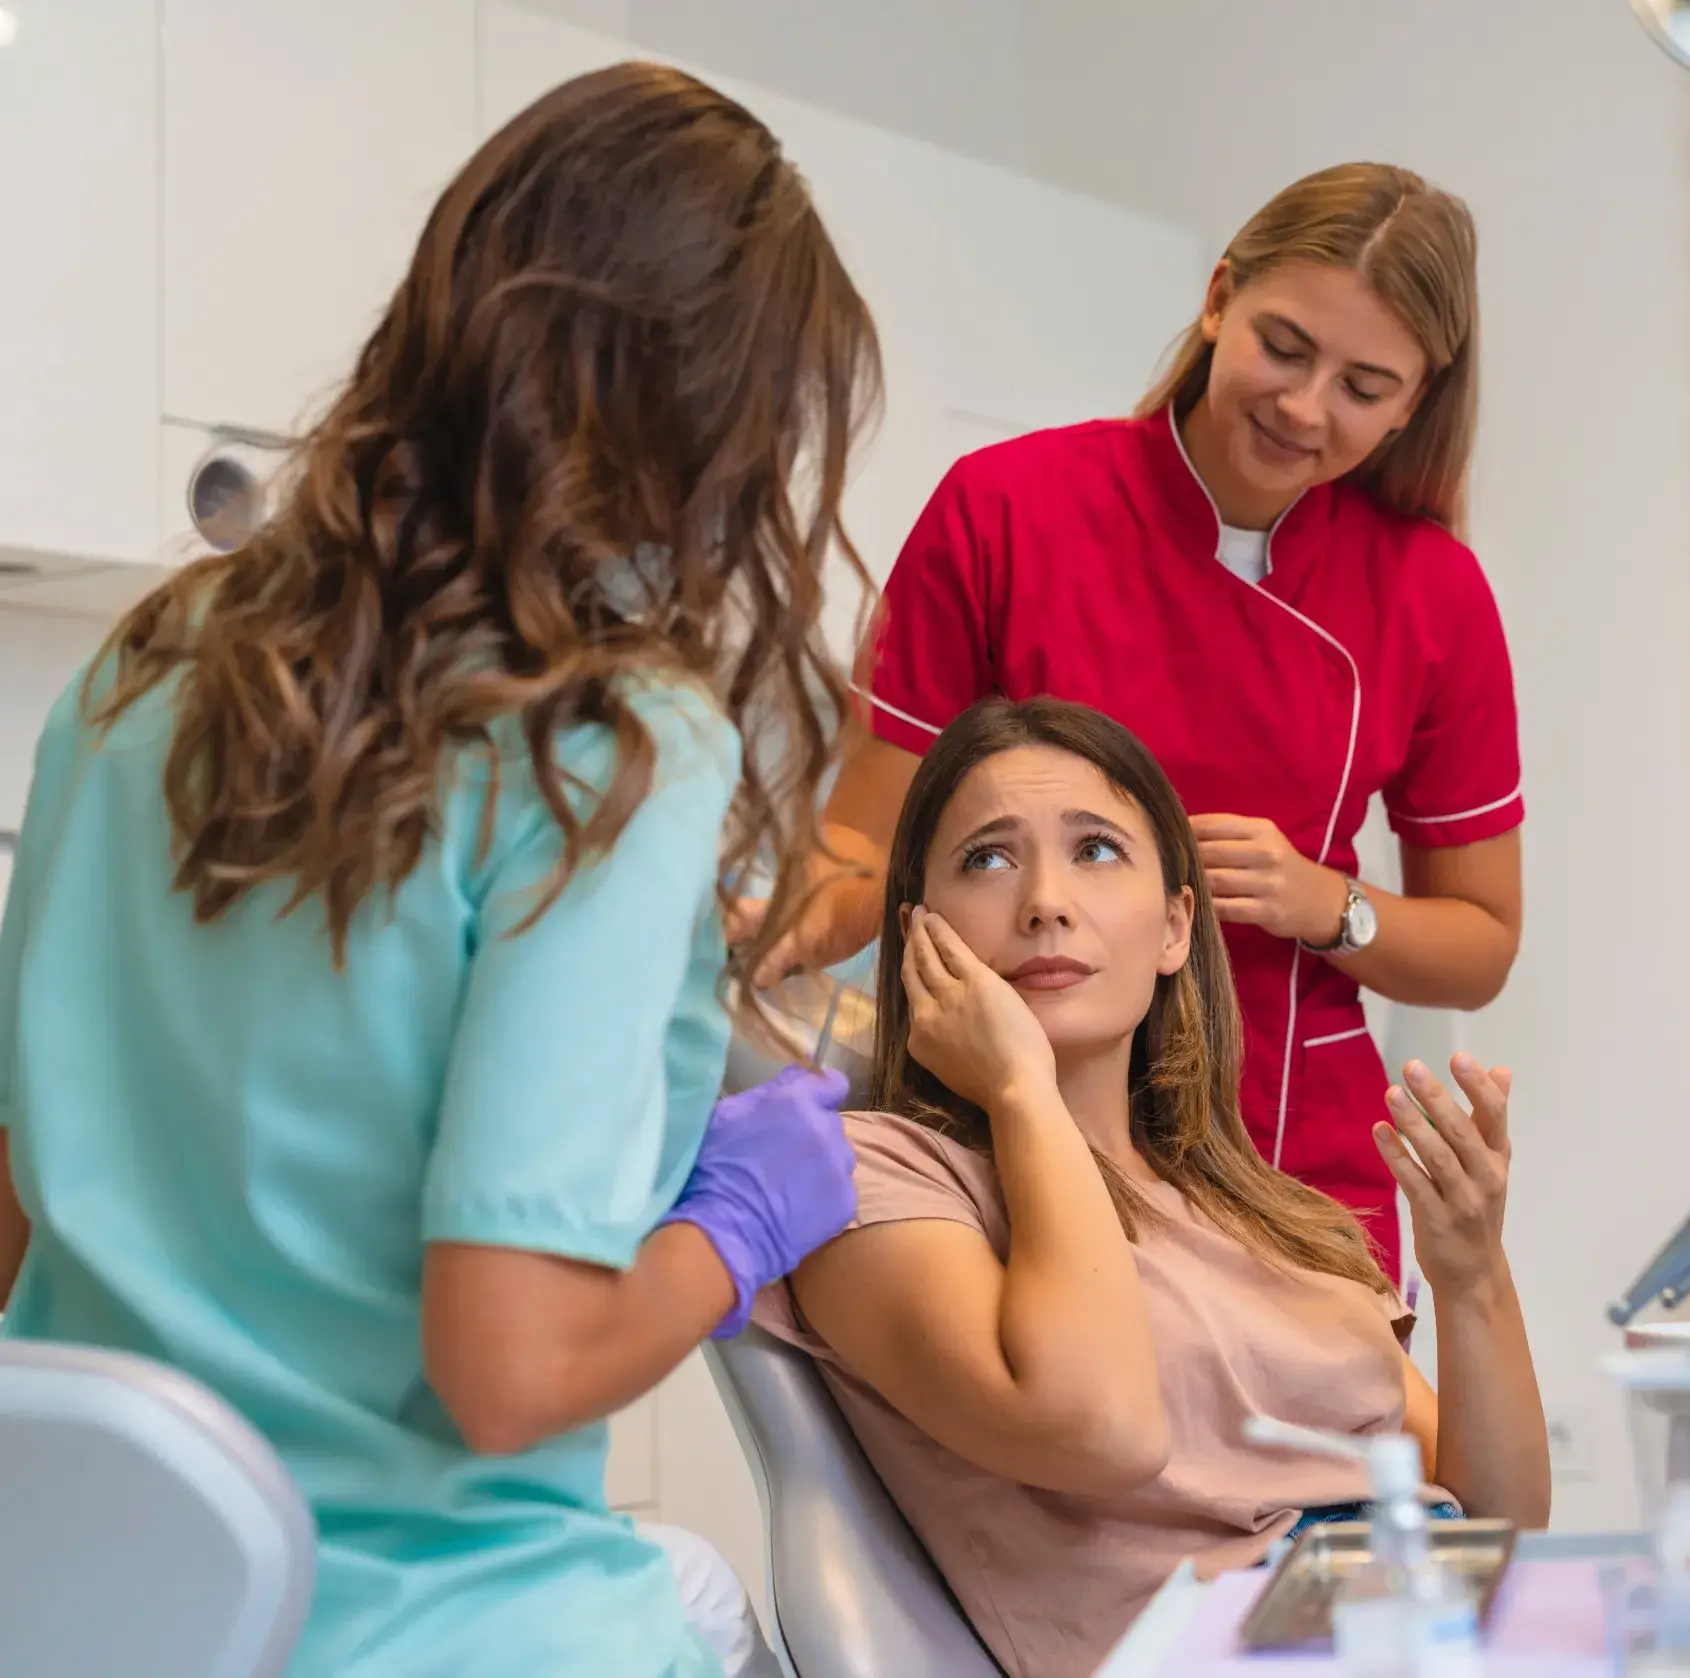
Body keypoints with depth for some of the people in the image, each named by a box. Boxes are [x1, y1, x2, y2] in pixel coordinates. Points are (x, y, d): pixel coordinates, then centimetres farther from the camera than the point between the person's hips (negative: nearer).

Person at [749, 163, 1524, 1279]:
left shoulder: (1430, 591, -1)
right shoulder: (1004, 511, -7)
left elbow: (1480, 949, 7)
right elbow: (871, 843, -4)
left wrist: (1324, 908, -12)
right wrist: (799, 923, -26)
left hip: (1297, 1169, 2)